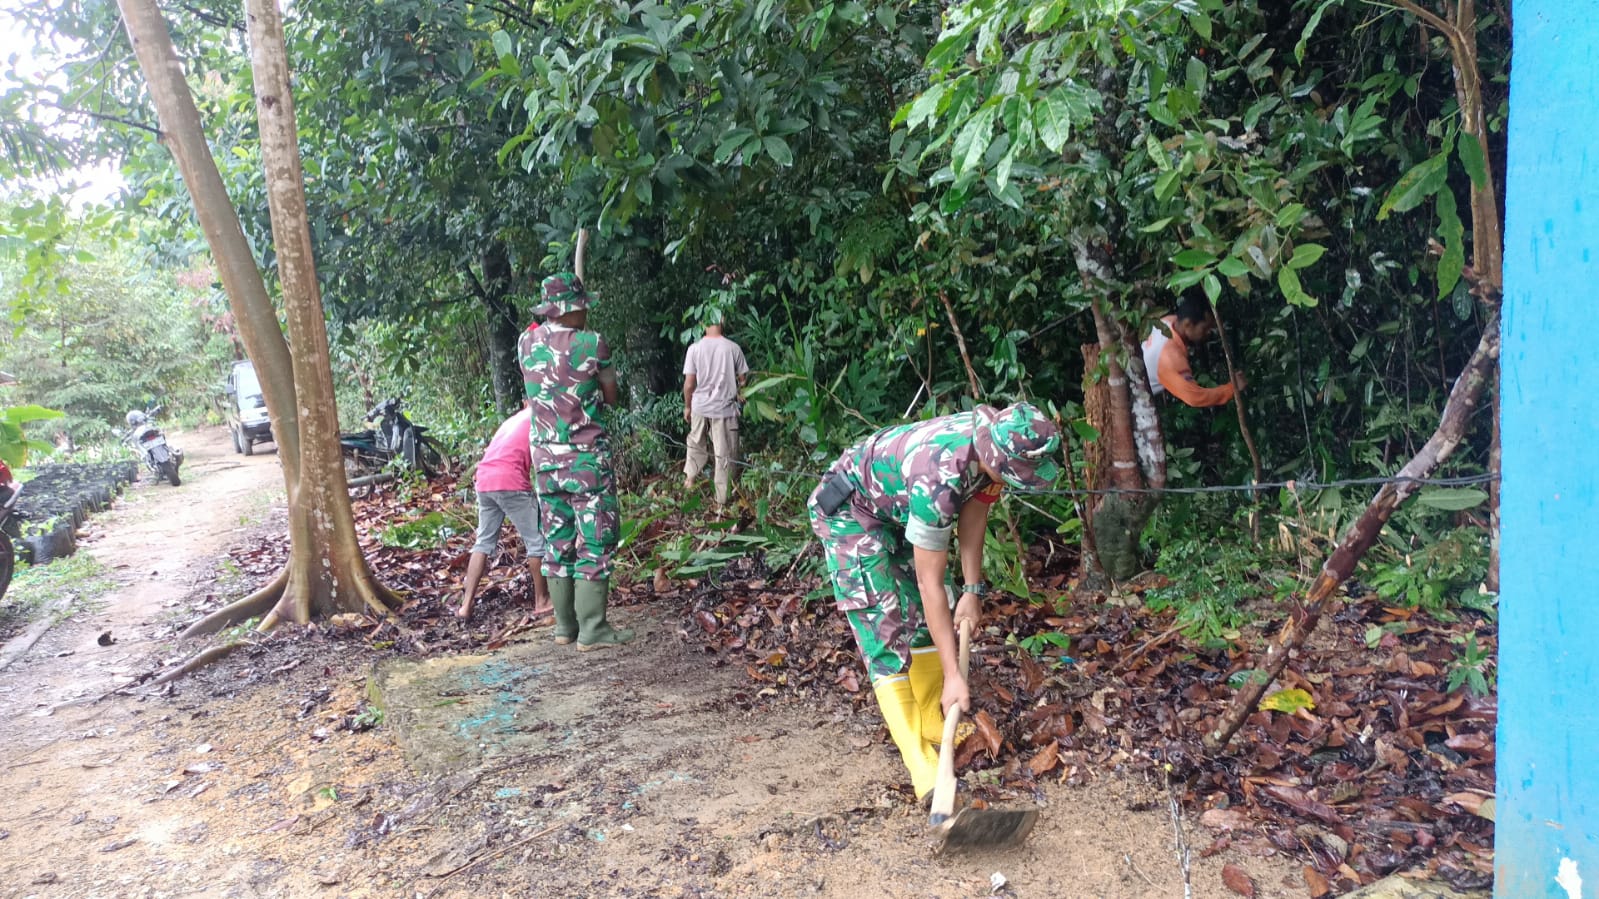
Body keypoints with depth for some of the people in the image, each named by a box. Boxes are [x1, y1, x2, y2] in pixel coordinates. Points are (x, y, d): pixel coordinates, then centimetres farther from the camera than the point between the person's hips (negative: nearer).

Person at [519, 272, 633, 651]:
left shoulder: (528, 342, 1)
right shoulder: (591, 343, -14)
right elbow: (611, 396, -2)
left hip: (545, 456, 6)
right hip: (586, 458, -5)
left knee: (558, 541, 13)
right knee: (595, 541, 1)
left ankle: (564, 626, 20)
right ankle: (592, 630, 2)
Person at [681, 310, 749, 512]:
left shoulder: (695, 348, -7)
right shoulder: (733, 348, -8)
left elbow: (689, 384, -5)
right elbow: (742, 380, -1)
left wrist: (687, 406, 10)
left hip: (700, 407, 1)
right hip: (725, 408, -1)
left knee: (696, 444, 28)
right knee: (724, 455, 5)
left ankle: (689, 477, 26)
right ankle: (721, 501, 8)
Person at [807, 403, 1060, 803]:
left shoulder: (998, 443, -19)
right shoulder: (939, 479, -41)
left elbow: (974, 508, -2)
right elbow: (930, 583, -35)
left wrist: (973, 590, -6)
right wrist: (953, 676, -32)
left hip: (898, 508, 8)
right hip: (849, 511, -8)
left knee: (922, 615, 9)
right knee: (885, 625, -16)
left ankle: (933, 722, 21)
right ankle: (919, 759, -18)